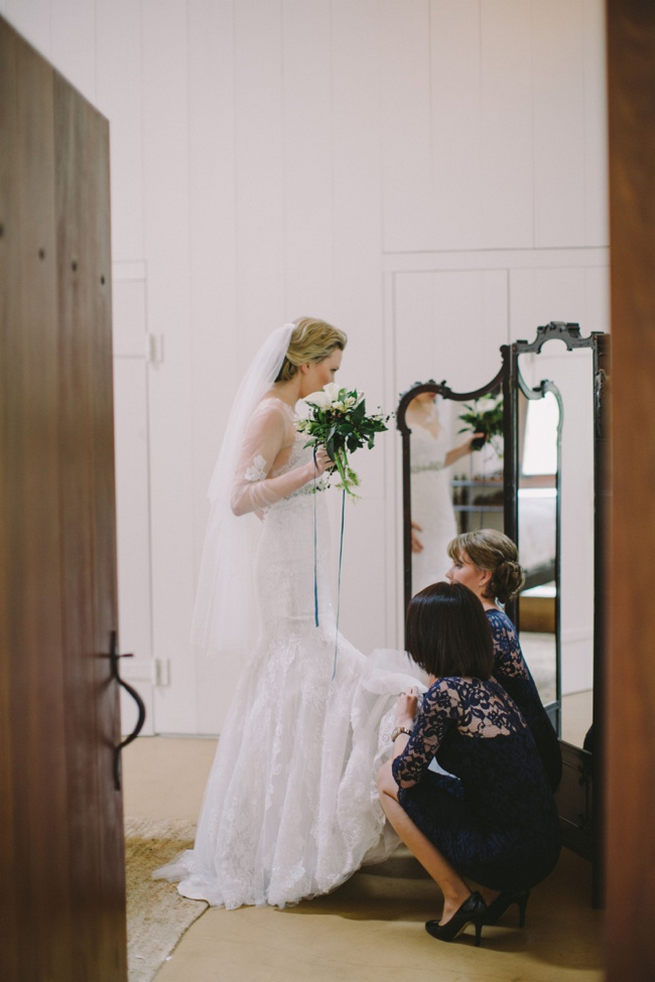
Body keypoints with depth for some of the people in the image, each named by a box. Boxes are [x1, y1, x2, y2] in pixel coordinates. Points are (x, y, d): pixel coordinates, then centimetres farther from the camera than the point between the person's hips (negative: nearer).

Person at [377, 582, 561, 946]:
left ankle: (457, 897, 4)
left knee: (388, 780, 3)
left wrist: (404, 722, 9)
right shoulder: (485, 682, 8)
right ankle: (492, 891, 13)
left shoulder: (446, 692, -16)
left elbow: (405, 773, -8)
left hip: (509, 853, -8)